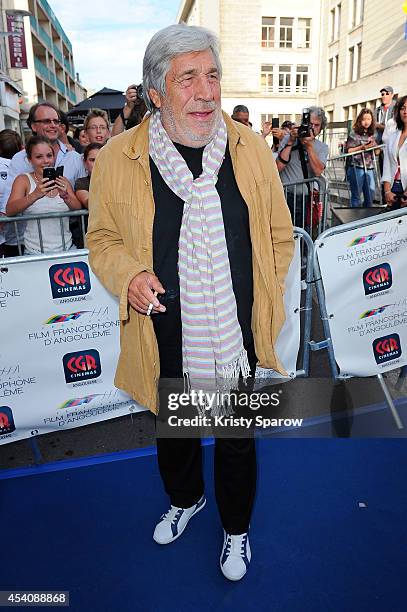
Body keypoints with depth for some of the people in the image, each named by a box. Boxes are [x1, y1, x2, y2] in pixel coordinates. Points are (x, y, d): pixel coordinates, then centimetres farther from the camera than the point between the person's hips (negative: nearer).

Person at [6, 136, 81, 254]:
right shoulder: (23, 180, 4)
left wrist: (65, 196, -20)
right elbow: (9, 211, -11)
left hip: (66, 249, 2)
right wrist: (35, 195, -28)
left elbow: (78, 209, 1)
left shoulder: (62, 181, 14)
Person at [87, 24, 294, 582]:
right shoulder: (117, 160, -10)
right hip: (166, 343, 0)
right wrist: (128, 275, -18)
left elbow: (279, 236, 5)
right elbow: (103, 238, 3)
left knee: (237, 440, 19)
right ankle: (185, 499, 59)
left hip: (236, 338, 1)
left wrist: (264, 304, 1)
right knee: (174, 433, 25)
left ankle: (237, 528, 50)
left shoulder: (252, 149, -5)